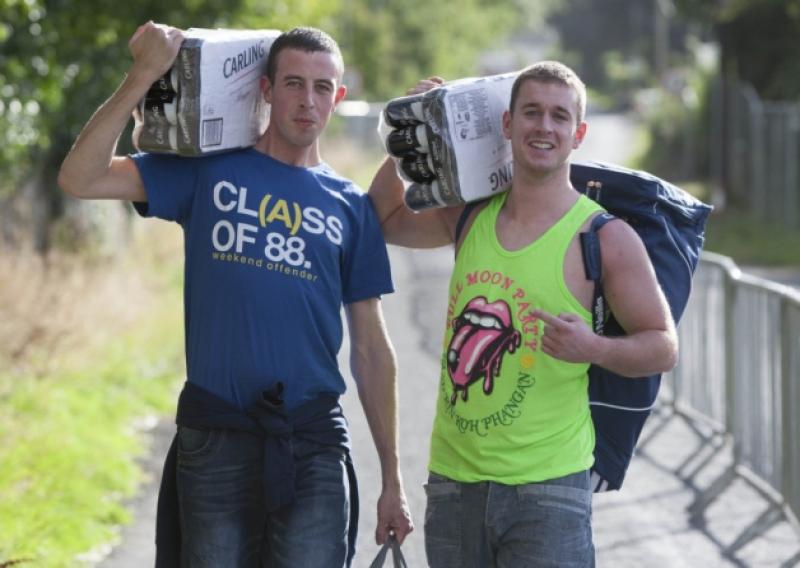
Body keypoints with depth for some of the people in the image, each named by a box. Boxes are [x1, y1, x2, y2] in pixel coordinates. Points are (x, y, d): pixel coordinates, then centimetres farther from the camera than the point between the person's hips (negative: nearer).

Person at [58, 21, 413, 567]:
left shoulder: (351, 206, 10)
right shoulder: (208, 170, 5)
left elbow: (372, 349, 11)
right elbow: (81, 178, -7)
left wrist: (392, 479, 9)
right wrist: (143, 75, -13)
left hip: (314, 445, 1)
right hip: (214, 440, -1)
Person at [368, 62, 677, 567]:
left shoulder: (604, 236, -6)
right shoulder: (470, 217, 9)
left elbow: (663, 348, -2)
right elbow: (387, 219, 27)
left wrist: (593, 348, -21)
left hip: (548, 487, -5)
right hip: (454, 479, 5)